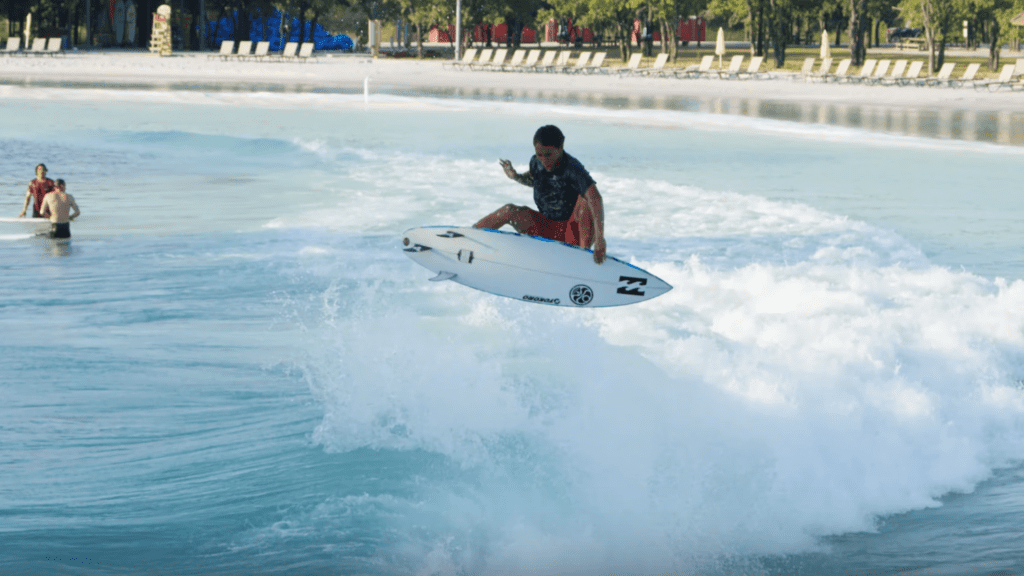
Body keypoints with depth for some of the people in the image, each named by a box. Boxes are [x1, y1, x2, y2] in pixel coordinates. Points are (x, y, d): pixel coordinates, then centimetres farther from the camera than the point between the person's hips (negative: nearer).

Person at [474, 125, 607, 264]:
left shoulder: (573, 168, -26)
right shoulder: (536, 162, -6)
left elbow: (595, 198, -41)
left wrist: (600, 238, -52)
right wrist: (516, 176, -2)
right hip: (546, 229, 6)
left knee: (584, 198, -31)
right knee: (509, 211, -7)